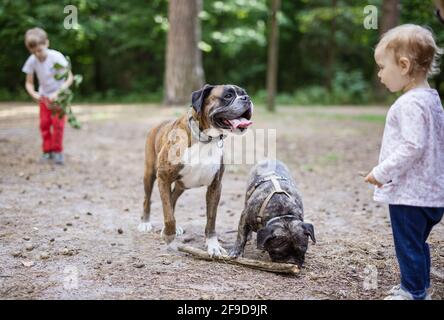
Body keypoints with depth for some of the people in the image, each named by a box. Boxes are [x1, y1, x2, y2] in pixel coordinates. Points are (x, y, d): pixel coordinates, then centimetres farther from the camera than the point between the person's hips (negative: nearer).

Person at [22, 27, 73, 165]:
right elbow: (29, 82, -11)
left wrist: (58, 93, -37)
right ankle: (47, 150, 16)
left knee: (58, 123, -7)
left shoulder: (56, 57, -27)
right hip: (44, 96, 3)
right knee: (44, 123, 2)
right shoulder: (32, 61, -18)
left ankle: (57, 151, 7)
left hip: (59, 95, -3)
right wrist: (33, 93, -32)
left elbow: (70, 77, -27)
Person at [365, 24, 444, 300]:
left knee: (408, 245, 2)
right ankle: (420, 286, 35)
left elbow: (412, 147, -27)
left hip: (410, 194, -10)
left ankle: (413, 292, 13)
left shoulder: (410, 104, -20)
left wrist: (382, 173, -18)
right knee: (417, 243, 22)